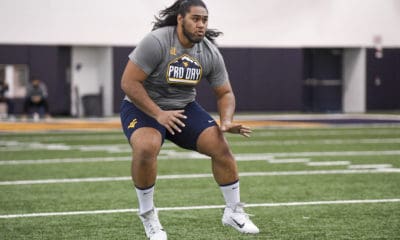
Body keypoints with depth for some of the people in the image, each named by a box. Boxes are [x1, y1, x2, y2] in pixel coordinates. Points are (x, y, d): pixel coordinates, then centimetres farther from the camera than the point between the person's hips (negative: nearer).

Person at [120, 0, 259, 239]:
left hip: (184, 108, 5)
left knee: (221, 146, -10)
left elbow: (225, 93, 4)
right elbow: (129, 82, -24)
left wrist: (227, 122, -16)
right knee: (146, 147, -35)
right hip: (144, 107, -5)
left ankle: (234, 212, 10)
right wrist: (158, 114, -28)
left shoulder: (210, 53, -6)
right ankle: (147, 215, -13)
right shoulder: (156, 42, -24)